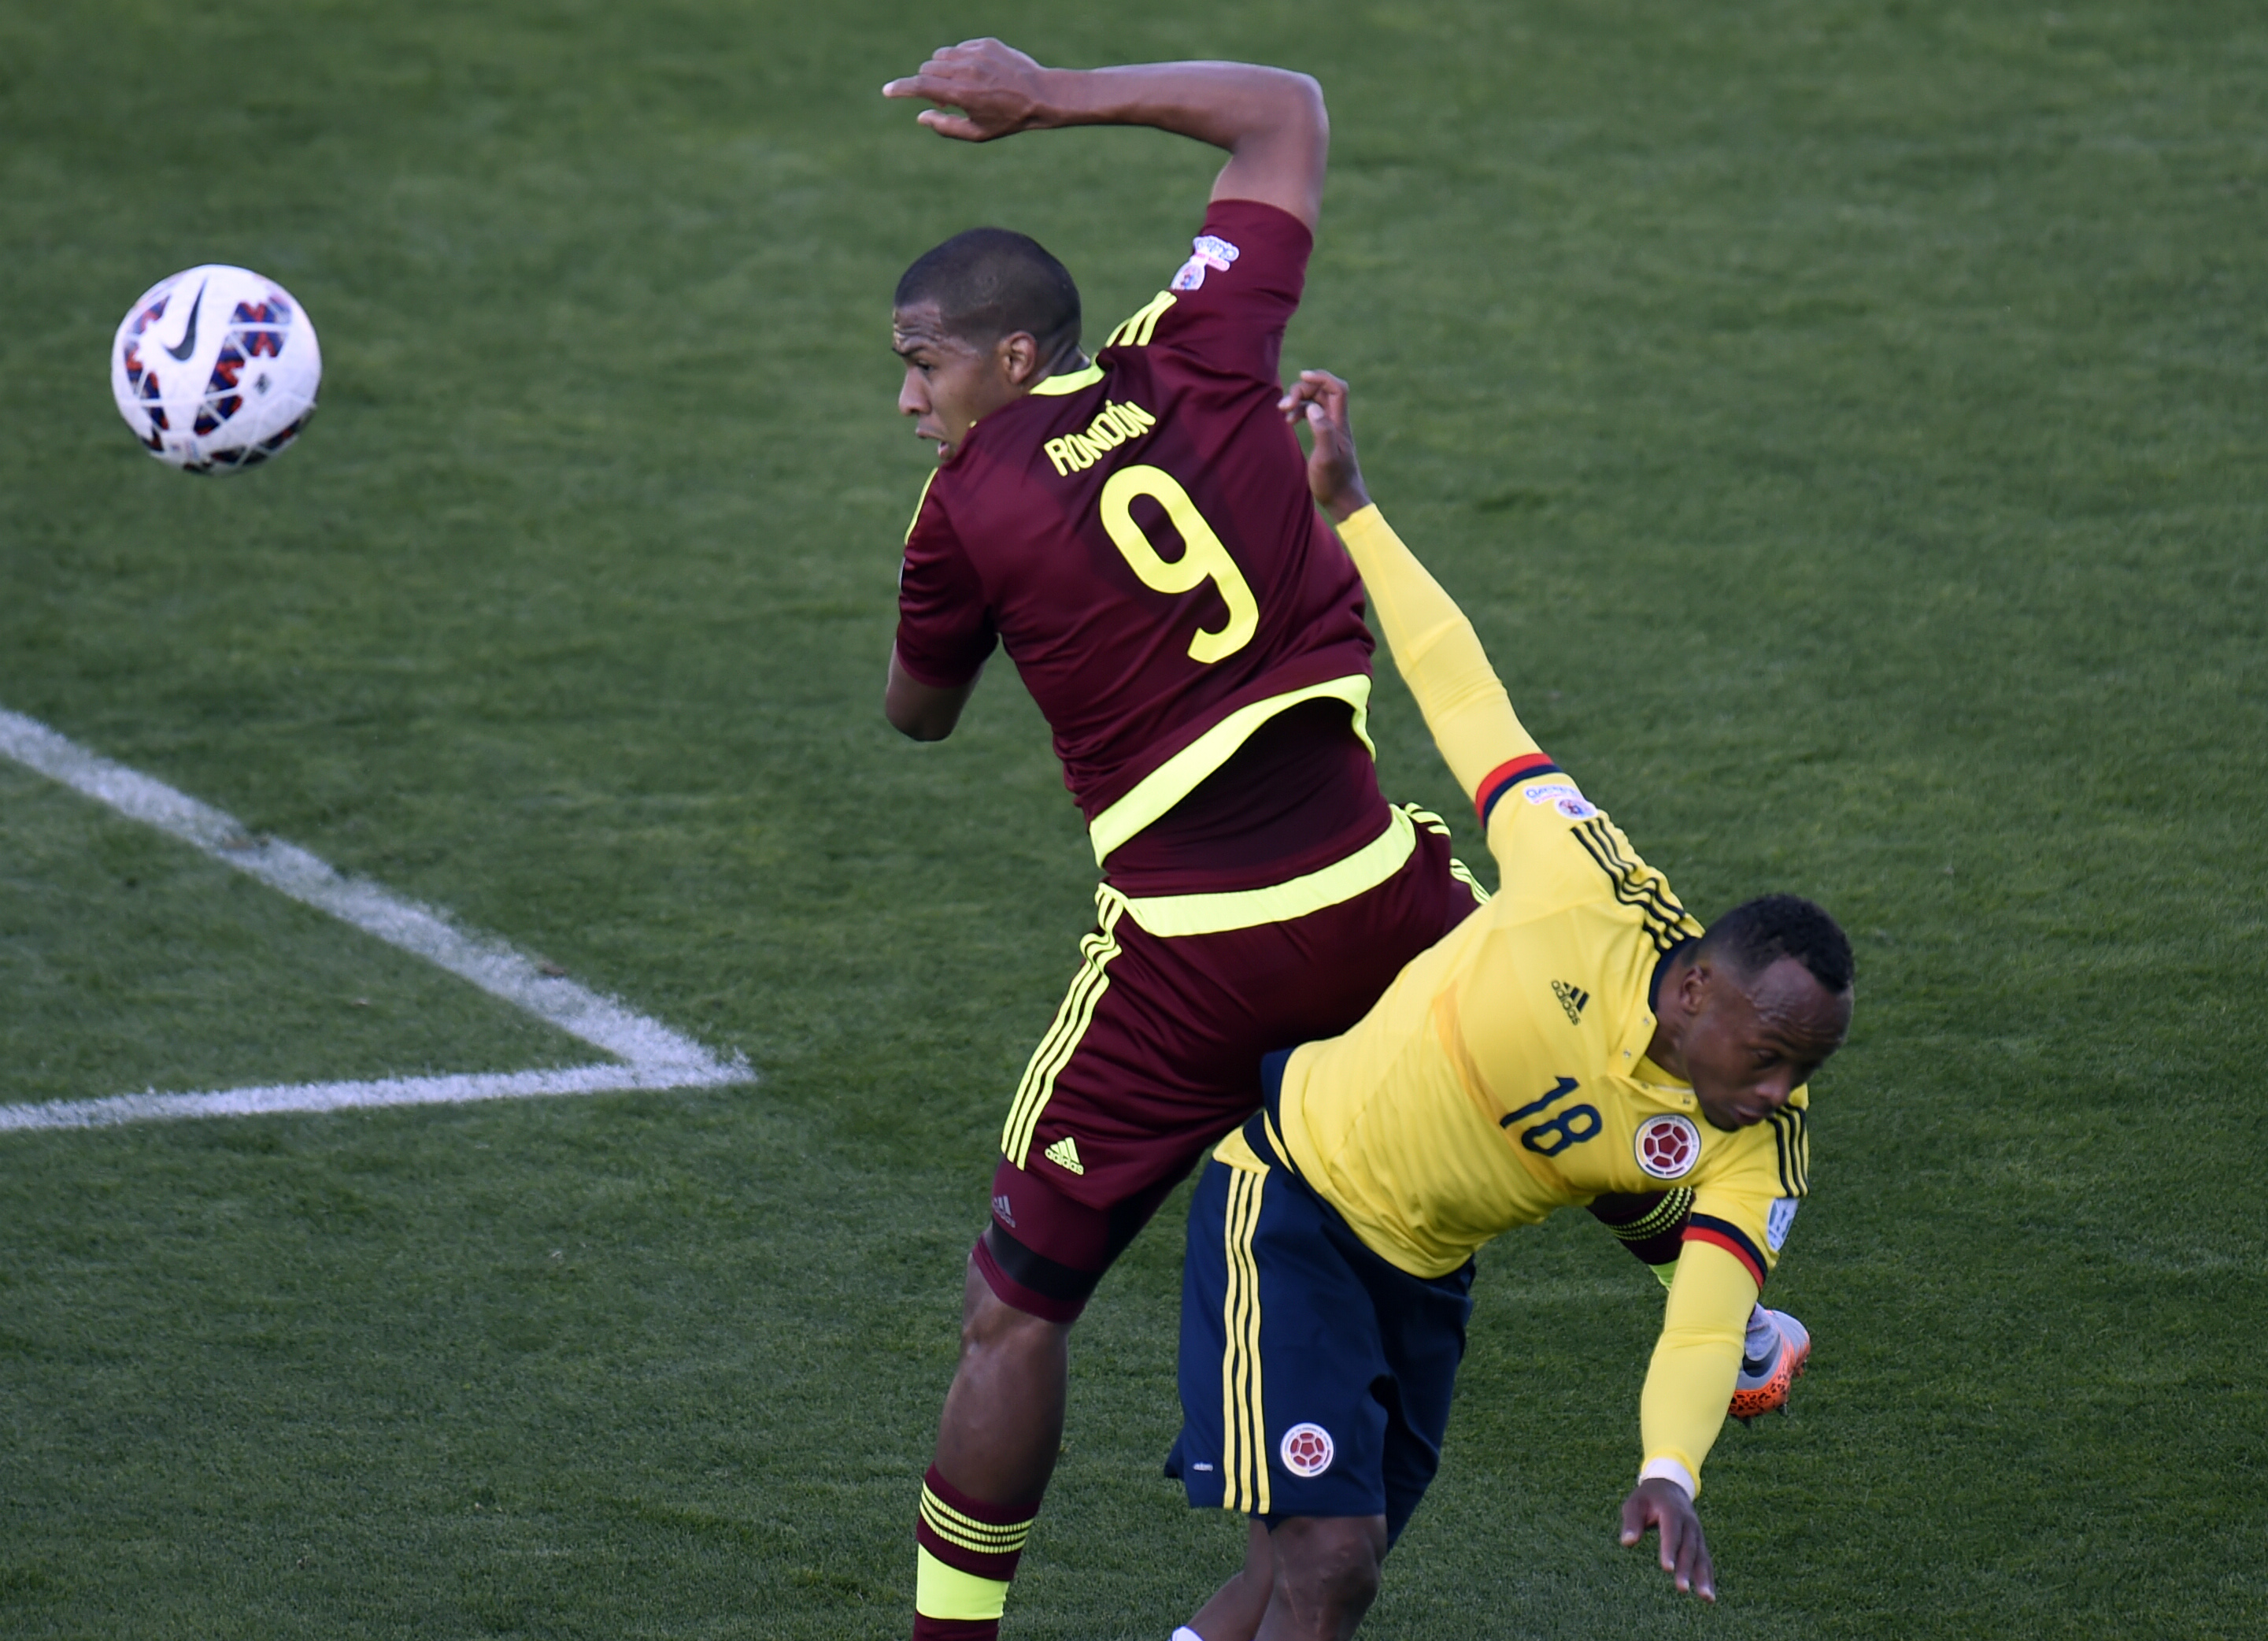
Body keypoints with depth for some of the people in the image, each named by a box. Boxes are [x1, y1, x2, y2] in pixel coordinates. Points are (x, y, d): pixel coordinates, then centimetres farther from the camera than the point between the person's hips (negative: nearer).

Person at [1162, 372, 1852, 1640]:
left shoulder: (1762, 1145, -13)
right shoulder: (1590, 898, -24)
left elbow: (1707, 1321, -23)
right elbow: (1466, 698, -12)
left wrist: (1672, 1470, -44)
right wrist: (1350, 508, -7)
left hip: (1421, 1280, 6)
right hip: (1291, 1190, -5)